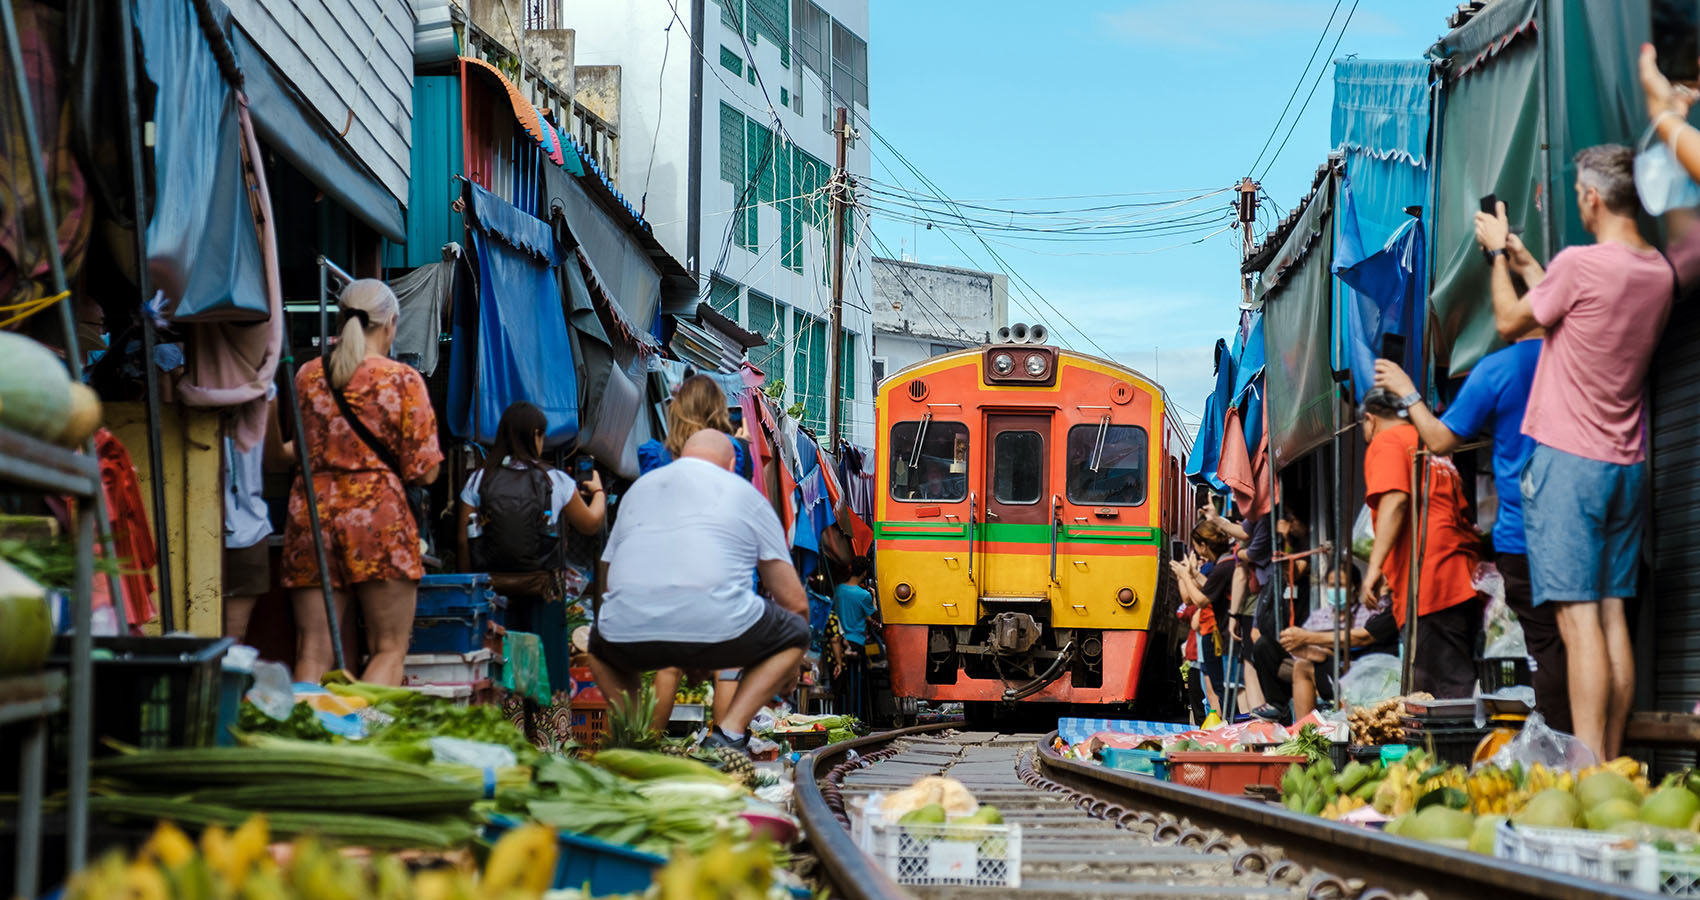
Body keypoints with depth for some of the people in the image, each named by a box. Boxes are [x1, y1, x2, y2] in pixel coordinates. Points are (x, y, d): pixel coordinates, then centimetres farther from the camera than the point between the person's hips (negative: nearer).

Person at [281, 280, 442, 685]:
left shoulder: (307, 375, 8)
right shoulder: (404, 380, -3)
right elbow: (424, 470, -4)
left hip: (312, 514, 4)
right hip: (378, 514, -4)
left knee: (313, 654, 4)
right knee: (390, 650, 3)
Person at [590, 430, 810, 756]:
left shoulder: (637, 488, 30)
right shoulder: (744, 493, 21)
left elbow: (607, 585, 36)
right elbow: (795, 601, 20)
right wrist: (787, 668, 39)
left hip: (629, 632, 3)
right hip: (717, 626, -3)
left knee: (601, 646, 38)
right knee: (796, 632, 24)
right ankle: (728, 732, 6)